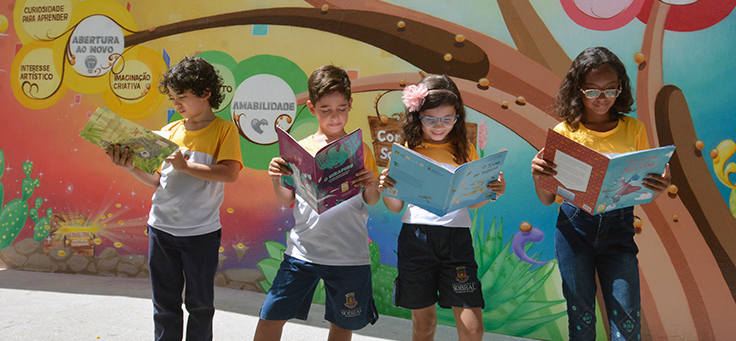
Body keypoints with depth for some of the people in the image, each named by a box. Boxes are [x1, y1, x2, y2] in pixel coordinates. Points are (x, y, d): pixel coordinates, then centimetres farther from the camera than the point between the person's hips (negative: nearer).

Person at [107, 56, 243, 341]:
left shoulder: (224, 130, -5)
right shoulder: (170, 131, 8)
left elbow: (230, 173, -19)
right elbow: (157, 181, 8)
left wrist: (185, 166, -22)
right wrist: (131, 168, -8)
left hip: (202, 233, -4)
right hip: (161, 229, 4)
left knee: (200, 304, 10)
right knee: (165, 305, 13)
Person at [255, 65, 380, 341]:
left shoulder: (359, 149, 3)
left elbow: (371, 202, 4)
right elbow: (288, 200, 9)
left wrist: (371, 186, -17)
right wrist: (276, 180, -10)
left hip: (348, 254, 0)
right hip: (303, 250, 1)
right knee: (270, 317, -1)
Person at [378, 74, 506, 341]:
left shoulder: (465, 150, 10)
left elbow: (473, 201, 11)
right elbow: (395, 207, 9)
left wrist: (492, 193, -9)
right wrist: (386, 190, -12)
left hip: (457, 238, 0)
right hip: (415, 237, 0)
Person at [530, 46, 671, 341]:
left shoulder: (634, 130, 6)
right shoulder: (565, 132, 2)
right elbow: (547, 199, 4)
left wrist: (660, 187, -14)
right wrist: (537, 177, -18)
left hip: (618, 227, 1)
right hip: (574, 227, 0)